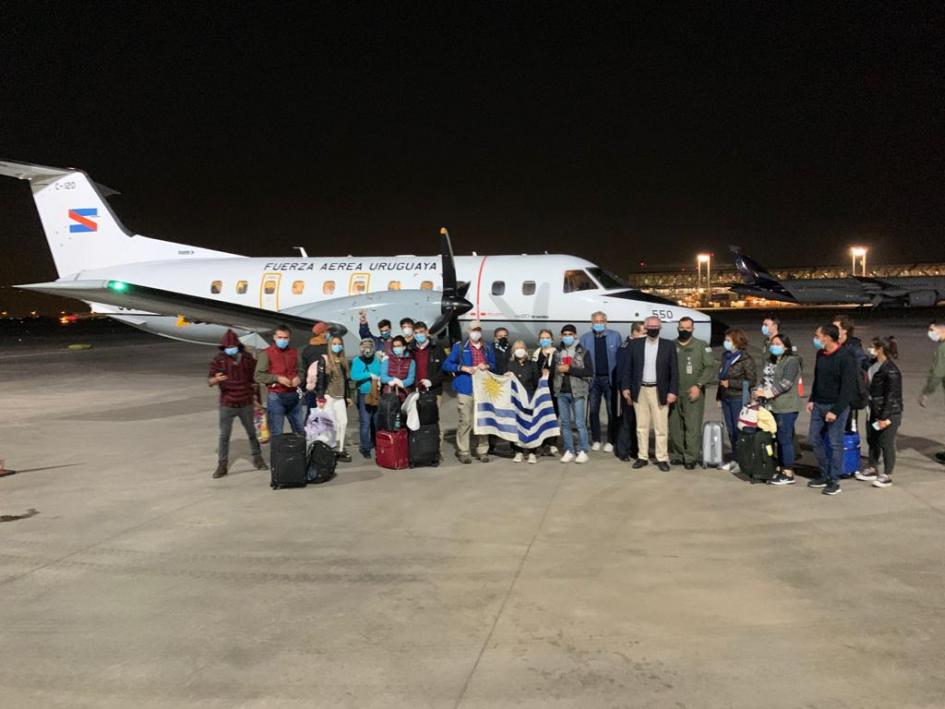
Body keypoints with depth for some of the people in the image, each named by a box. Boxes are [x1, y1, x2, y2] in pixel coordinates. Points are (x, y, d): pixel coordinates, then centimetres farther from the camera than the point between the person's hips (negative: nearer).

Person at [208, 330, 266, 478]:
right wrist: (216, 379, -34)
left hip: (246, 404, 2)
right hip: (227, 405, -2)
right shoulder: (219, 360, -7)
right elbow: (210, 381, -11)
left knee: (251, 432, 14)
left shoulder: (248, 358, -1)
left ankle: (257, 458, 31)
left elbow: (254, 378, 12)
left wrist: (255, 395, 12)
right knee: (224, 435, 0)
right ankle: (222, 465, 9)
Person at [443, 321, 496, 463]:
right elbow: (446, 365, 0)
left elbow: (494, 365, 23)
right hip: (465, 389, -3)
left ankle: (482, 451, 14)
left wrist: (487, 366, 0)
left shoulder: (487, 348, 15)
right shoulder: (460, 347, 5)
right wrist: (464, 368, -11)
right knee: (465, 421, -5)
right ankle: (463, 452, 3)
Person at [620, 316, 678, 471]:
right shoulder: (635, 344, 4)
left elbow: (674, 371, -1)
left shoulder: (669, 346, 0)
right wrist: (626, 387, 2)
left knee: (661, 427, 1)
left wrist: (673, 391, -7)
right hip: (640, 390, 2)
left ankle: (662, 458, 9)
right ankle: (643, 457, 18)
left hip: (659, 392, -2)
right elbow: (628, 367, 7)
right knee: (641, 426, 9)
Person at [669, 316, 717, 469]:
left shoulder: (702, 345, 3)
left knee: (692, 426, -6)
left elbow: (711, 367, -2)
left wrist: (699, 385, -10)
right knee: (675, 426, 7)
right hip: (674, 393, 3)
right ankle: (677, 455, 19)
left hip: (693, 393, -3)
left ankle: (691, 457, 1)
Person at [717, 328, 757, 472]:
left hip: (739, 399, -7)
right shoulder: (726, 357, 12)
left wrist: (730, 383, -15)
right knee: (731, 430, 11)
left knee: (739, 430, -3)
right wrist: (719, 396, 15)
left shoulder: (746, 359, -10)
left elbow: (752, 381, -12)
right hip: (726, 398, 7)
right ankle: (735, 459, 19)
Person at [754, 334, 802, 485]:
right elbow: (766, 380, 17)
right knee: (780, 439, 12)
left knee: (785, 439, -5)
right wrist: (760, 391, -2)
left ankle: (788, 474, 1)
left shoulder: (792, 361, -8)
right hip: (774, 406, 8)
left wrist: (767, 392, -17)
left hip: (787, 407, -8)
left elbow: (786, 383, -17)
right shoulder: (771, 361, 18)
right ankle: (781, 470, 19)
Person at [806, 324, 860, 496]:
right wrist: (812, 400, 12)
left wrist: (835, 410, -20)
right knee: (814, 438, 10)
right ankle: (825, 475, 24)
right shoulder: (820, 354, 6)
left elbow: (847, 388, -19)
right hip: (819, 405, 8)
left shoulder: (845, 357, -18)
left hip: (836, 407, -8)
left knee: (835, 443, 0)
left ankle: (834, 481, 11)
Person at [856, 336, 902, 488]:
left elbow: (891, 396, -21)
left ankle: (887, 475, 14)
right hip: (874, 411, 9)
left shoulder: (891, 371, -21)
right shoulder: (874, 364, 3)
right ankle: (872, 469, 33)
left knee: (886, 443, 2)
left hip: (890, 413, -9)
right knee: (872, 440, 18)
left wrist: (885, 417, -20)